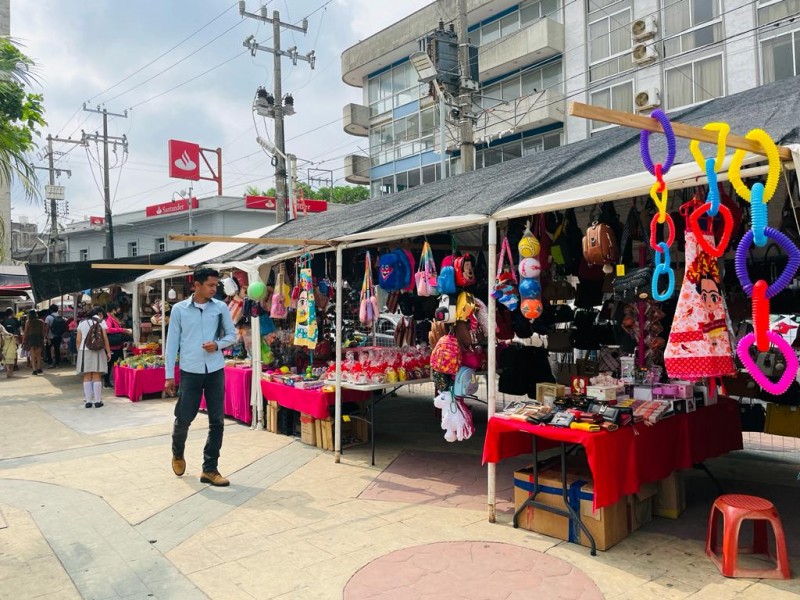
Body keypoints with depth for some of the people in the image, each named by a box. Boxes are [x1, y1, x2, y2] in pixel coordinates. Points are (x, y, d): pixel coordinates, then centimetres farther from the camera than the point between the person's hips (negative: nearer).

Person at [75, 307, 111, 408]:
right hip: (97, 351, -2)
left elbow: (78, 340, 6)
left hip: (84, 351, 2)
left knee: (87, 377, 5)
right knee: (96, 376, 2)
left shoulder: (82, 323, 10)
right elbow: (105, 338, -5)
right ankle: (98, 401, 4)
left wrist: (79, 351, 14)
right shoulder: (101, 322, 1)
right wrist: (108, 352, 0)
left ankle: (88, 401, 6)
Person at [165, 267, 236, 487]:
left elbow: (232, 335, 10)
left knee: (217, 421, 2)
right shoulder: (179, 309, -1)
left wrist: (218, 344, -12)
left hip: (215, 371, 2)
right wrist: (169, 375, -1)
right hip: (190, 372, -2)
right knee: (183, 418, 5)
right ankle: (177, 454, 37)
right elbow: (172, 342, 1)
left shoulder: (221, 308, 2)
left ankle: (210, 469, 14)